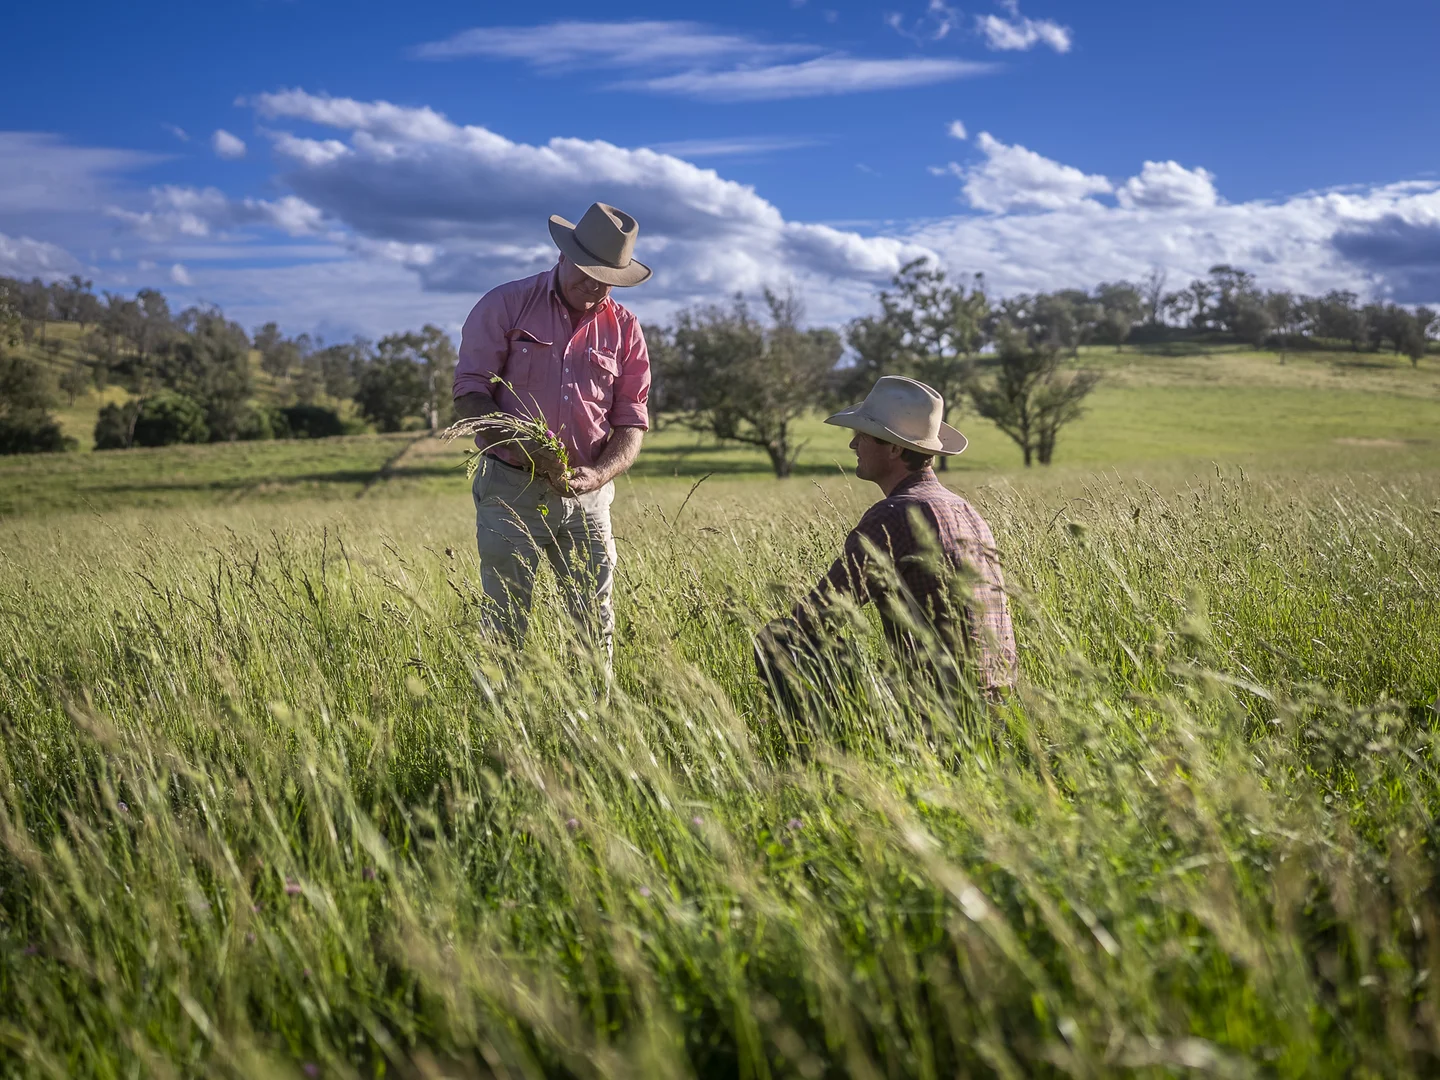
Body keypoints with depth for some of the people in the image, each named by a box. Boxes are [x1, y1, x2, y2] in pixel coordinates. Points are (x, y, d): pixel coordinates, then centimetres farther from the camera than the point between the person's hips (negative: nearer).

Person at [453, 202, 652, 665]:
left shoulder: (624, 328, 7)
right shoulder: (505, 305, 0)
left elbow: (631, 420, 6)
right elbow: (469, 391, -4)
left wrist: (599, 474, -13)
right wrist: (518, 445, -19)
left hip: (587, 498, 3)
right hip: (510, 489, -3)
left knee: (598, 627, 4)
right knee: (507, 626, -1)